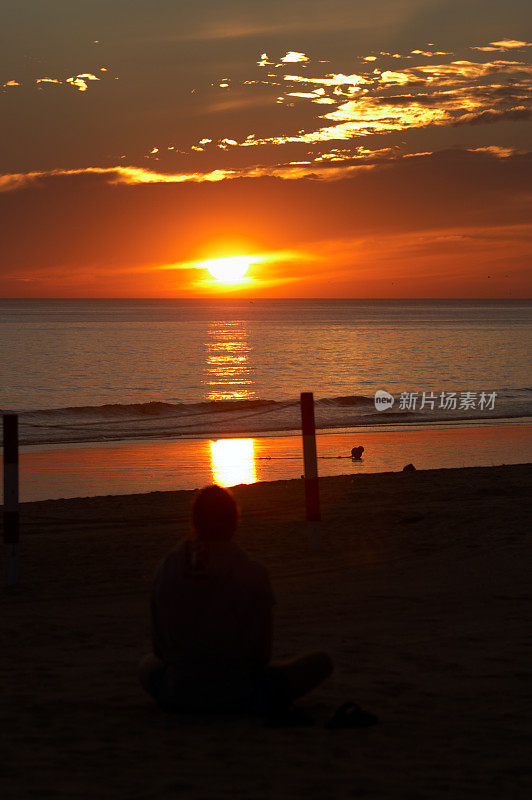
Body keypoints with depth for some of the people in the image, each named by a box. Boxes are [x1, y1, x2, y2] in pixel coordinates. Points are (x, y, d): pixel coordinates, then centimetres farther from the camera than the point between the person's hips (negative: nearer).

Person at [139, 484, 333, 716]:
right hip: (239, 695, -2)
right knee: (322, 661, 14)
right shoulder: (253, 573, -13)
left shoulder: (166, 569, -4)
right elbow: (261, 653, -7)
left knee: (148, 665, 38)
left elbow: (160, 648, 4)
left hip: (178, 697, 2)